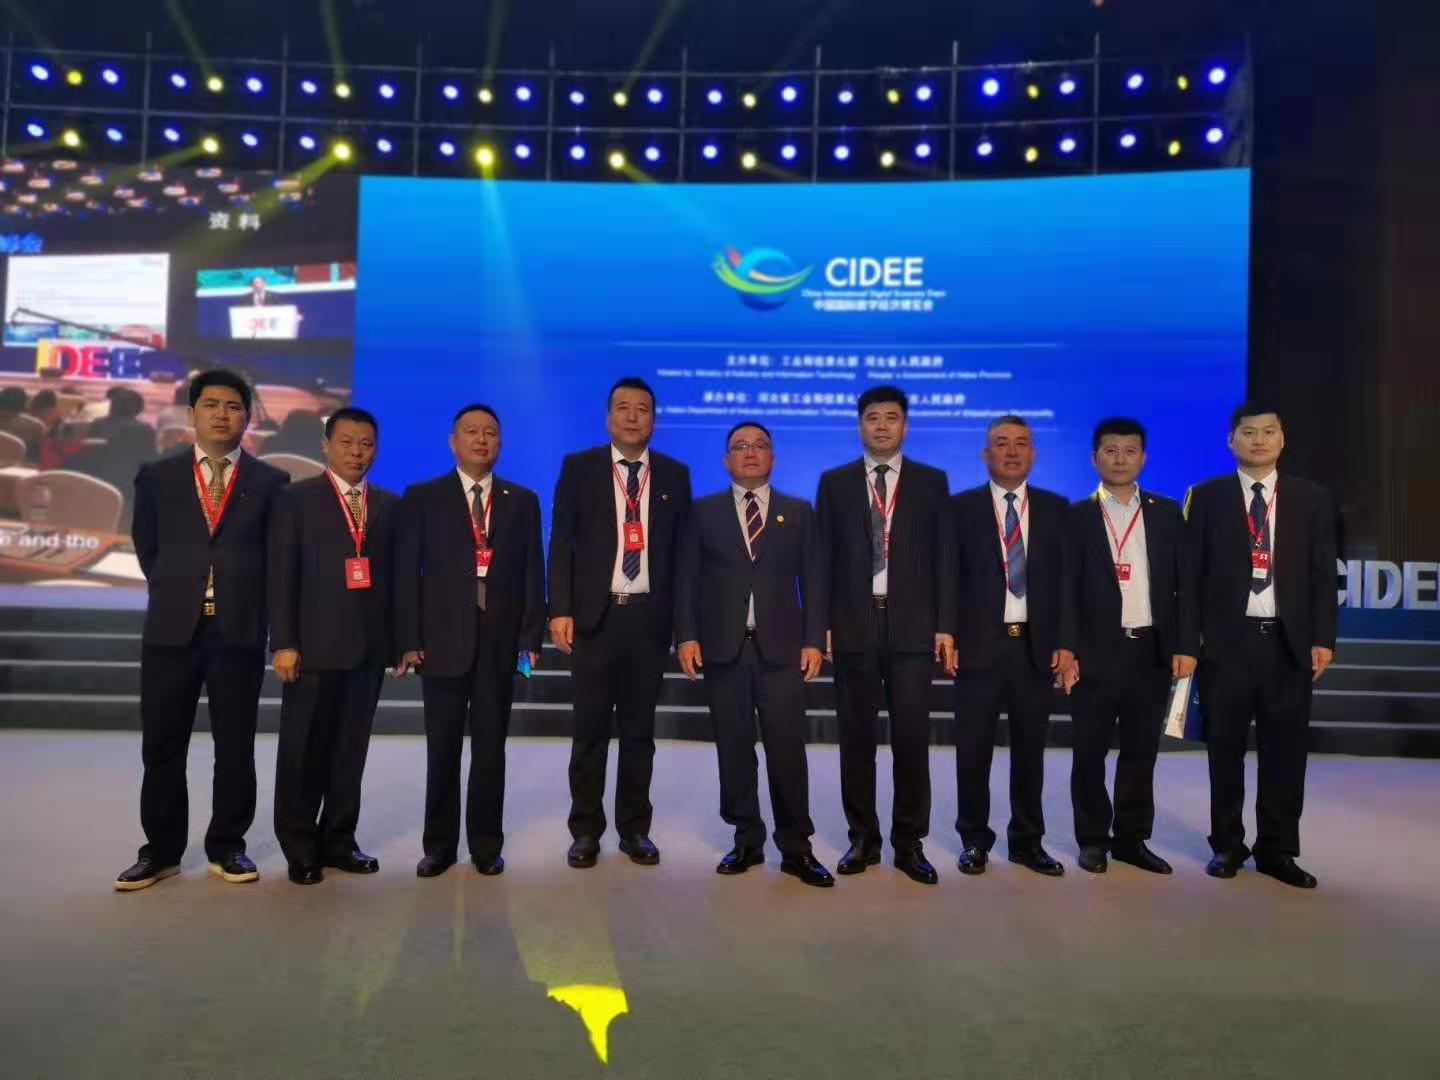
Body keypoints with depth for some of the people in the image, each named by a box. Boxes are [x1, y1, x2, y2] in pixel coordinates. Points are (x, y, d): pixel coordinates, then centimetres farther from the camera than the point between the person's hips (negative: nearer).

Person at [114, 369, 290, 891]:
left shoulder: (270, 482, 3)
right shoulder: (157, 476, 8)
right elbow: (146, 546, 16)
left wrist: (245, 601, 7)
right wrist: (173, 591, 12)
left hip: (240, 631, -1)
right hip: (171, 629, 1)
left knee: (235, 746, 7)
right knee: (162, 746, 8)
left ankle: (227, 846, 21)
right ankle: (161, 849, 23)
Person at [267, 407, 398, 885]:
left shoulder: (389, 505, 12)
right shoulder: (295, 498, 2)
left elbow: (396, 573, 9)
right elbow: (281, 575, -4)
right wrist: (284, 643, -10)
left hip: (370, 647, 3)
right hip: (314, 646, -3)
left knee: (351, 749, 9)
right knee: (303, 751, 6)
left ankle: (339, 841, 22)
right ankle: (300, 848, 19)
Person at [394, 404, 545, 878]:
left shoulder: (523, 501, 9)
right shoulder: (422, 497, 4)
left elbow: (532, 573, 6)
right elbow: (406, 572, 0)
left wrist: (531, 638, -2)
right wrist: (408, 641, -7)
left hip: (501, 641, 1)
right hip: (443, 640, -1)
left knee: (490, 747, 8)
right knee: (442, 748, 8)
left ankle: (487, 845, 20)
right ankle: (439, 845, 21)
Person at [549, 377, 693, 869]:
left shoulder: (675, 474, 8)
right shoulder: (578, 468, 4)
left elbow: (683, 550, 7)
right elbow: (560, 542, 0)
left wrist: (683, 620, 1)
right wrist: (560, 610, -9)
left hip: (650, 616, 1)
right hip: (595, 615, -1)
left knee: (640, 729, 10)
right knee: (590, 729, 6)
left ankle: (635, 829, 23)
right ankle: (586, 830, 20)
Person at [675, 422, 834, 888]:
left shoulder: (798, 512, 12)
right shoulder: (703, 512, 11)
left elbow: (813, 581, 7)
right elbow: (687, 578, 6)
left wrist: (814, 640, -3)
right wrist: (687, 635, -5)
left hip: (781, 646, 0)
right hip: (723, 646, 1)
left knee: (787, 747, -3)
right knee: (734, 747, 6)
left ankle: (795, 848, 8)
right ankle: (747, 841, 18)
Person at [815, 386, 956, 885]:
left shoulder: (931, 482, 8)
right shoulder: (834, 483, 8)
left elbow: (944, 557, 4)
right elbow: (822, 558, 6)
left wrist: (946, 625, -3)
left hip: (911, 627, 0)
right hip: (853, 625, 1)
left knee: (912, 736, 1)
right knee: (856, 736, 7)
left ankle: (909, 842, 14)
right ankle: (863, 838, 19)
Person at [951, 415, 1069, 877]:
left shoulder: (1055, 508, 8)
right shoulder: (961, 507, 2)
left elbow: (1066, 577, 6)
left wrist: (1064, 641, -1)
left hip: (1036, 646, 2)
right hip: (979, 644, -1)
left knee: (1030, 749, 11)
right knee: (973, 749, 6)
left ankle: (1027, 840, 25)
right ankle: (975, 839, 21)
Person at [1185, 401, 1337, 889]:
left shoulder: (1312, 499, 7)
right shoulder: (1206, 497, 3)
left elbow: (1323, 575, 5)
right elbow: (1191, 571, 1)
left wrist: (1322, 638, -2)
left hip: (1288, 640, 1)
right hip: (1225, 640, -1)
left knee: (1285, 749, 7)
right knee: (1225, 747, 7)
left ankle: (1276, 849, 20)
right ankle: (1227, 844, 21)